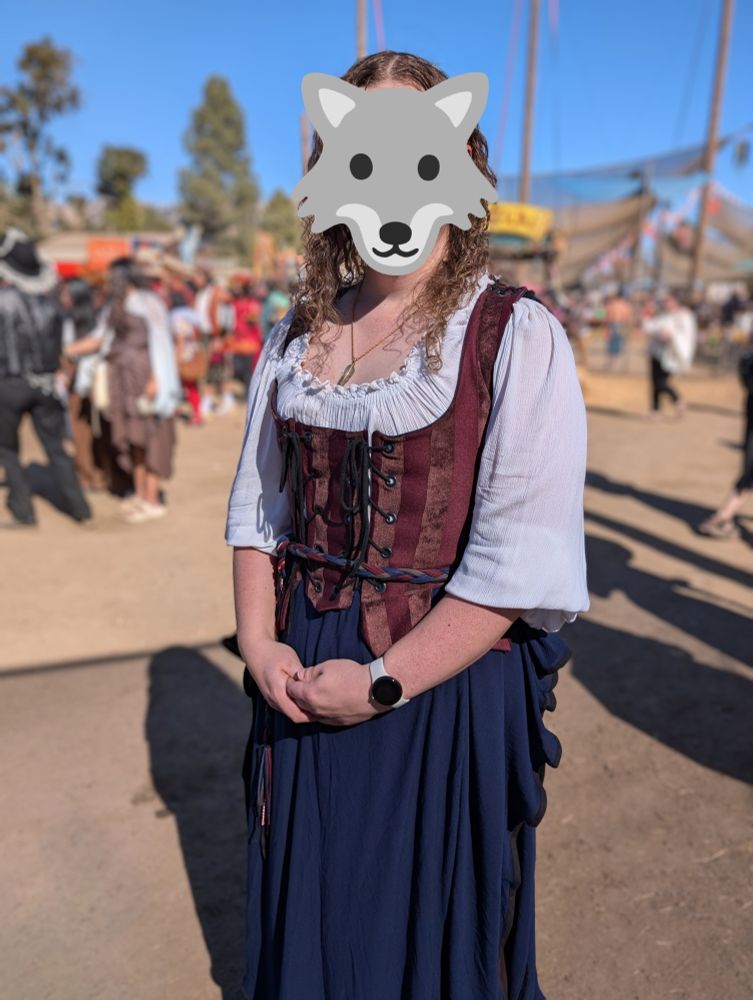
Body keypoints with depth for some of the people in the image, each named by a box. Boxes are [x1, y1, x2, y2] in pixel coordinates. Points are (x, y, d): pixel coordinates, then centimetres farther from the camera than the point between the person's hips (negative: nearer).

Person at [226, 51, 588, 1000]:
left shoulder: (515, 336, -11)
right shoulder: (297, 337, 5)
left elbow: (524, 557, -16)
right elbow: (259, 503, 7)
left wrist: (381, 682, -17)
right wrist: (259, 643, -5)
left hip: (445, 684, -4)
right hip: (302, 680, 5)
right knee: (310, 918, 24)